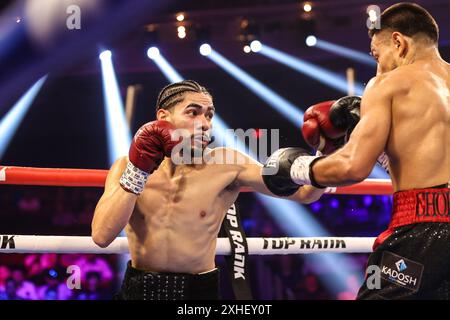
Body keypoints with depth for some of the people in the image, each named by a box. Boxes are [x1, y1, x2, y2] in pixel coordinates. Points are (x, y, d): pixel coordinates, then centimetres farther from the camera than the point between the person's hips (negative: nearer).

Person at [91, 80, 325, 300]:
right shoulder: (128, 165, -3)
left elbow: (302, 191, -11)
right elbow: (101, 237, -15)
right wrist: (137, 170, -18)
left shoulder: (225, 164, -8)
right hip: (139, 289, 1)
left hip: (200, 290, -1)